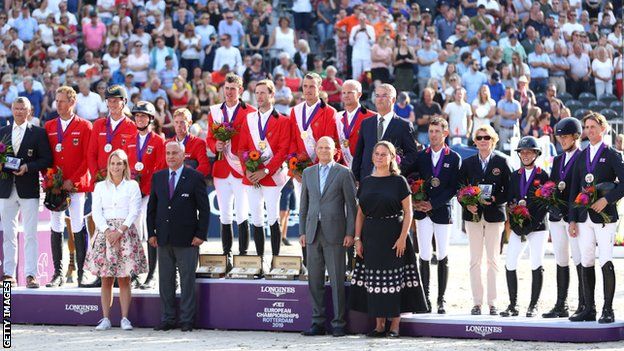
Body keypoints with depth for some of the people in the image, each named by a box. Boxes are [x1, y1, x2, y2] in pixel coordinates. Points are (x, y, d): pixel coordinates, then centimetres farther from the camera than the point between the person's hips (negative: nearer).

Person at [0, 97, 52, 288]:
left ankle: (31, 275, -5)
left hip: (28, 189, -4)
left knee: (30, 234, -4)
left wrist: (27, 167, -15)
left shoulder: (38, 133, 2)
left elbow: (46, 160, -2)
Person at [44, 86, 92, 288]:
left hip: (76, 186, -4)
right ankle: (58, 273, 6)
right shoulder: (49, 126, 13)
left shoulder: (84, 127, 2)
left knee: (78, 229, -5)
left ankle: (82, 273, 0)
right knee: (56, 228, 3)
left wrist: (73, 181, -11)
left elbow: (88, 157, -3)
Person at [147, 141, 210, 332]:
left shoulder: (195, 177, -2)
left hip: (187, 238, -4)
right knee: (165, 281, 7)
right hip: (164, 238, 4)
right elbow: (151, 207, 14)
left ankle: (187, 320, 5)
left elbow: (204, 208, -2)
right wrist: (152, 233, 6)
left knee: (187, 280, 0)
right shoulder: (158, 177, 11)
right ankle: (167, 319, 13)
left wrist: (200, 234, -9)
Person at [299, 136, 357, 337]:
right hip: (313, 233, 4)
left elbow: (351, 205, 0)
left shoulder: (343, 173, 2)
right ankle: (318, 322, 11)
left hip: (334, 233, -4)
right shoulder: (308, 173, 14)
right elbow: (304, 205, 15)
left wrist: (350, 233, -7)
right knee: (314, 280, 5)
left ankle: (338, 324, 0)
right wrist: (302, 231, 8)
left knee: (337, 281, -4)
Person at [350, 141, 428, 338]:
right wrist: (357, 238, 4)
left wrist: (402, 237, -13)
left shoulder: (398, 181, -2)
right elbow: (360, 213, 12)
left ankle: (394, 325, 3)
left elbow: (408, 212, -4)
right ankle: (379, 324, 11)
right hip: (371, 236, 4)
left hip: (393, 236, -4)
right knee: (374, 279, 4)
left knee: (394, 278, -3)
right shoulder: (366, 182, 10)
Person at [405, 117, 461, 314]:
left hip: (442, 211, -2)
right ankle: (425, 298, 3)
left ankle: (441, 300, 6)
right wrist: (414, 201, -1)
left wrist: (433, 204, -11)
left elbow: (453, 188, -4)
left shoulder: (454, 158, 1)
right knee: (424, 256, -2)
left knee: (442, 257, 2)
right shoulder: (420, 156, 9)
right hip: (423, 212, 2)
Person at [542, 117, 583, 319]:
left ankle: (583, 306, -5)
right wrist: (551, 205, 0)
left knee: (579, 261, -7)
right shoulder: (558, 160, 18)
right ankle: (560, 306, 12)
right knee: (561, 261, 9)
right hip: (557, 215, 7)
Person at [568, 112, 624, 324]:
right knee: (586, 263, 4)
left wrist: (607, 199, -16)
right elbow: (574, 189, 15)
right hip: (584, 217, 5)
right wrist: (572, 219, 9)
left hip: (604, 216, -5)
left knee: (606, 263, -9)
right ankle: (589, 309, 9)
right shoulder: (581, 157, 15)